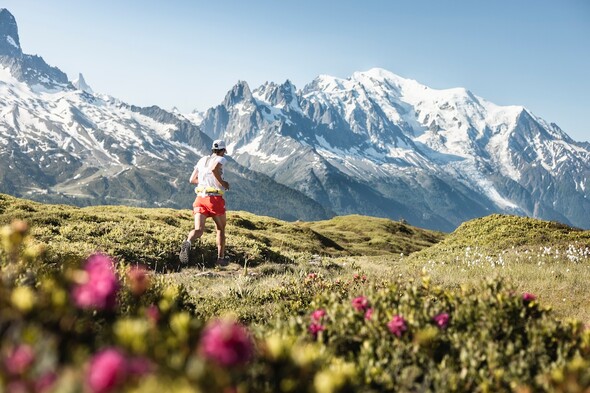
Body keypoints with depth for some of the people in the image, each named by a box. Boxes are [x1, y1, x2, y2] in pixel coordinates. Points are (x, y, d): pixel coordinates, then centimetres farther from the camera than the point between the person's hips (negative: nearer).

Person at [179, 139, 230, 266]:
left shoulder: (202, 160, 17)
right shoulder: (221, 159, 0)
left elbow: (192, 180, 17)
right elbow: (214, 168, -25)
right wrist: (222, 182, -11)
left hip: (200, 199, 4)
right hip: (215, 199, -4)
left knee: (198, 230, -7)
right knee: (221, 229, 18)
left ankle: (187, 242, -40)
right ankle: (221, 258, 22)